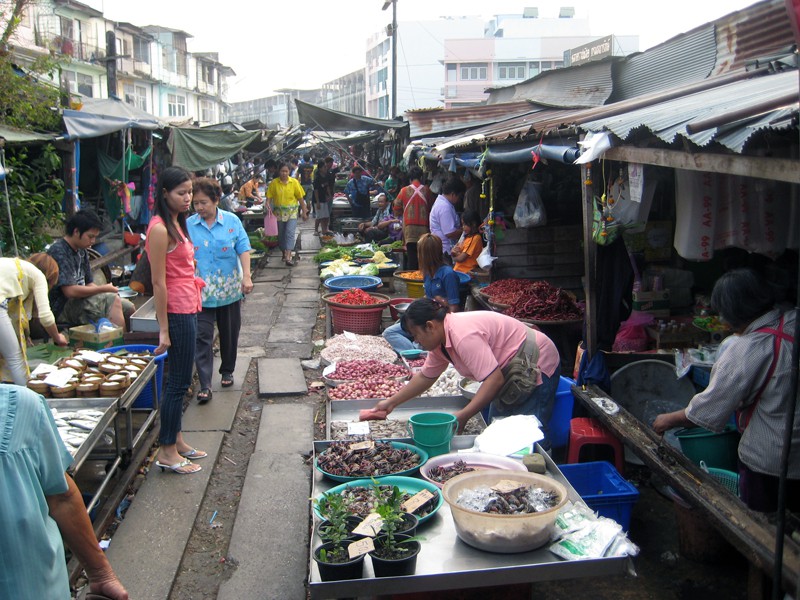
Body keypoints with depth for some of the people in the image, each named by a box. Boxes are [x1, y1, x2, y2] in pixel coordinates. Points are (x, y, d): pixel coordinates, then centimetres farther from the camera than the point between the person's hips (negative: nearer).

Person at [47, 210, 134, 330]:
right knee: (112, 301, -27)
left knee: (129, 308, 3)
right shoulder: (59, 252, -16)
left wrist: (105, 290, -5)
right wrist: (103, 289, -18)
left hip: (78, 301, 10)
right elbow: (70, 291, -24)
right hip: (62, 308, -10)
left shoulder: (82, 251, 13)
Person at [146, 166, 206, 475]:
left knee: (180, 379, 16)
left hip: (188, 308, 10)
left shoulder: (177, 223, 12)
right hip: (177, 311, -10)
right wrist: (164, 329, -17)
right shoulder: (160, 229, -16)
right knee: (179, 381, -2)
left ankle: (176, 440, 28)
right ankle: (167, 452, 9)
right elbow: (158, 282, -18)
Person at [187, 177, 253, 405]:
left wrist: (246, 277, -13)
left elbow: (243, 249, -4)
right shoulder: (188, 225, 0)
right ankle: (205, 385, -4)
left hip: (229, 290, 1)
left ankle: (227, 371, 34)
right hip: (200, 292, -1)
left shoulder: (232, 221, -1)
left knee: (229, 334, 14)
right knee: (202, 337, -5)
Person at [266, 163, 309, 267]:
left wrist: (304, 212, 2)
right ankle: (284, 253, 32)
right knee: (281, 235, 11)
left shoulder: (294, 182, -3)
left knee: (290, 233, -15)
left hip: (292, 212, -2)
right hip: (279, 212, 2)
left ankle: (288, 257, -23)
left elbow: (300, 198, 1)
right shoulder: (274, 183, -1)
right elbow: (269, 197, 1)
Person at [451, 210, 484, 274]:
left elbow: (460, 258, -17)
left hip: (465, 272, -8)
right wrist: (453, 251, -7)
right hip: (458, 269, 8)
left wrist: (454, 257, 5)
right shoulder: (467, 236, 14)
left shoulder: (475, 238, -15)